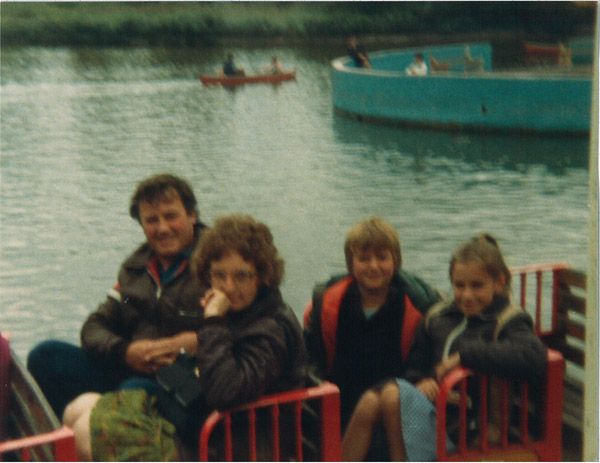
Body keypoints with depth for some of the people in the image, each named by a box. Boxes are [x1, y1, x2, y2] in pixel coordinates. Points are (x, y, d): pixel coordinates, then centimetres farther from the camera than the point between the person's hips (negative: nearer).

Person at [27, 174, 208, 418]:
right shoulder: (135, 268, 18)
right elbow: (95, 327, 16)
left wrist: (193, 343, -23)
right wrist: (125, 351, -5)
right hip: (129, 371, 7)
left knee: (135, 390, -37)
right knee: (46, 355, -7)